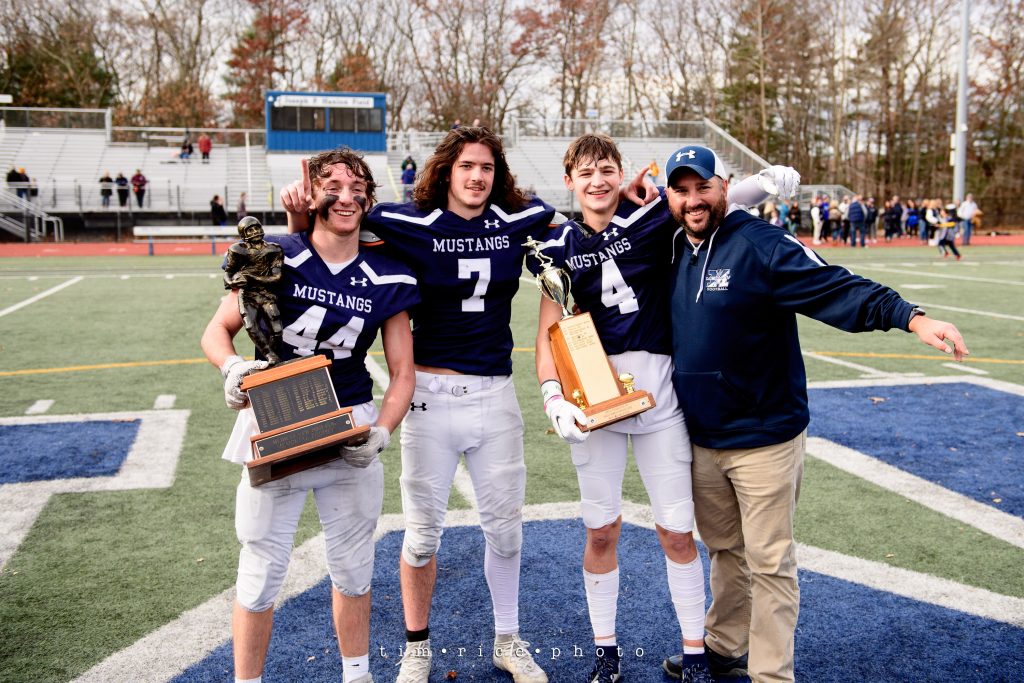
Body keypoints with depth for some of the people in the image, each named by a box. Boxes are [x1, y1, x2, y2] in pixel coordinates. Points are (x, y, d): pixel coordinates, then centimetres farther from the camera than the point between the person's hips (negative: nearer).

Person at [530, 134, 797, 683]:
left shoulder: (651, 217, -1)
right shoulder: (560, 246, 3)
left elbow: (717, 200, -1)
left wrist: (768, 181, -21)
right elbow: (548, 332, 1)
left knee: (676, 530, 6)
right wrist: (554, 398, -13)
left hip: (657, 391, -1)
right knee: (601, 532, 10)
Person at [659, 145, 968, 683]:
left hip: (764, 439, -6)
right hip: (700, 438, 6)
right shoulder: (676, 251, 6)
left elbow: (837, 289, -23)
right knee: (724, 551, 20)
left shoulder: (760, 244, -14)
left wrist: (911, 317, -38)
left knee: (768, 562, 2)